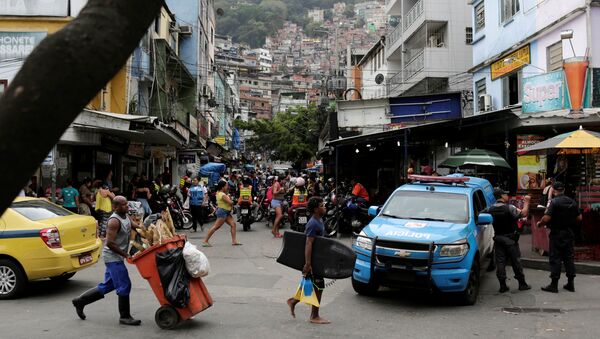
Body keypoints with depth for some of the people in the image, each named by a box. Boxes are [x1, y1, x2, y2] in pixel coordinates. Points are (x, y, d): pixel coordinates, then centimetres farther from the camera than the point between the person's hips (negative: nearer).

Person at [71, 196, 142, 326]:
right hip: (113, 257, -10)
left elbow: (135, 226, 23)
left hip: (116, 257, 10)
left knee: (107, 286, 16)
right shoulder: (114, 221, -19)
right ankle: (125, 316, 4)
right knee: (124, 286, -6)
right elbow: (110, 243, -24)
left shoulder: (126, 217, 9)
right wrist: (126, 255, -22)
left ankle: (80, 301, 27)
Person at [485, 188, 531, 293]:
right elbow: (524, 214, -18)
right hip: (510, 239, -3)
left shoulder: (490, 209, -1)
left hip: (498, 238, 3)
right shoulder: (509, 208, -14)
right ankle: (522, 283, 14)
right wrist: (526, 202, -6)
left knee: (500, 262, 4)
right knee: (516, 261, 6)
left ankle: (502, 285, 2)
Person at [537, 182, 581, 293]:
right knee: (569, 257, 12)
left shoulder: (554, 202, -14)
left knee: (555, 258, -1)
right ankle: (571, 283, 16)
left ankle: (554, 285, 0)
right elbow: (579, 218, 9)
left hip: (557, 233, -6)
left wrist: (540, 224, -4)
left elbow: (547, 218, -22)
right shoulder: (572, 202, 5)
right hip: (569, 233, 6)